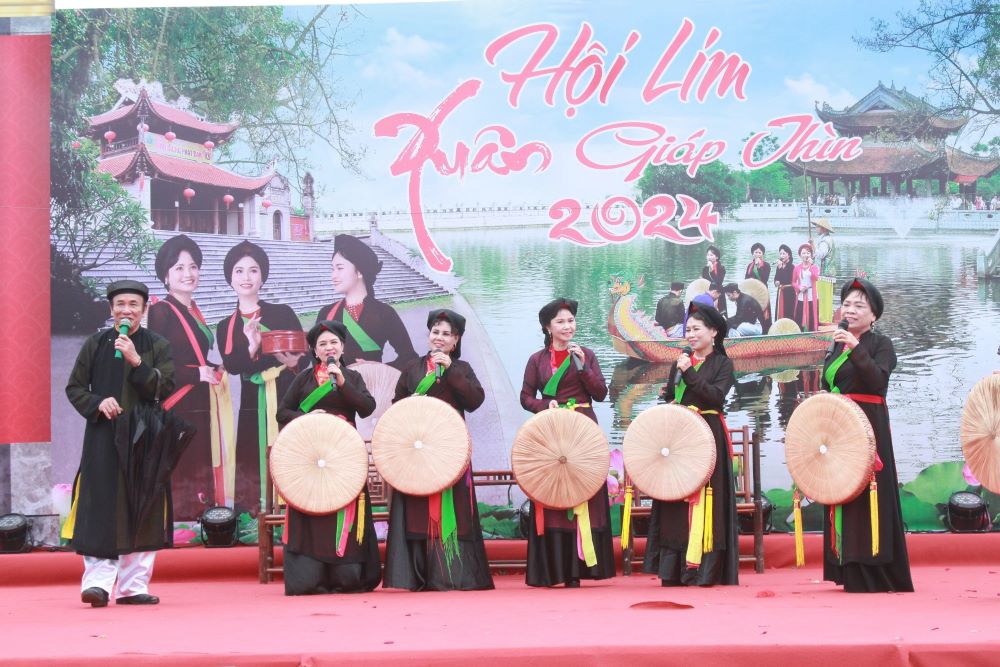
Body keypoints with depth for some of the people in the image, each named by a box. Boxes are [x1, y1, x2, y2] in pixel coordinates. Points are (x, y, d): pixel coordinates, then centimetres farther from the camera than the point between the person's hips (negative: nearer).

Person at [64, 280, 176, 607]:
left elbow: (166, 386, -6)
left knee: (141, 512, 2)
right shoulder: (95, 344, 6)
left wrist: (136, 361, -18)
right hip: (103, 437, -1)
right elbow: (74, 387, 8)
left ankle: (133, 586, 8)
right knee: (101, 510, -9)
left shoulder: (157, 345, 5)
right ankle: (98, 582, -11)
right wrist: (98, 403, -11)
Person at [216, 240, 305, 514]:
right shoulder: (226, 327, 11)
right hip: (254, 406, 1)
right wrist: (251, 347, -25)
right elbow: (232, 365, -6)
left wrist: (293, 361, -20)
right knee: (254, 467, -2)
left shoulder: (283, 313, 8)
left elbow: (304, 352, 2)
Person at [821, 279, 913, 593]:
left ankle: (874, 575, -8)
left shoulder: (881, 344, -2)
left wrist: (856, 348, -25)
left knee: (868, 496, -10)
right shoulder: (838, 346, 17)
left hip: (868, 428, -7)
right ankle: (850, 574, 8)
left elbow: (878, 380, -19)